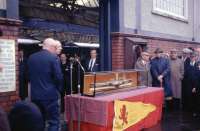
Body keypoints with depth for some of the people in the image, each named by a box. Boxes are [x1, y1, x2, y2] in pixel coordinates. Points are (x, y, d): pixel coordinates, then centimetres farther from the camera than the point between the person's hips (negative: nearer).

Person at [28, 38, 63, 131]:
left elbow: (28, 75, 10)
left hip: (35, 95, 6)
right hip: (50, 95, -6)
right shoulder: (53, 57, -10)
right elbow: (58, 77, -13)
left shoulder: (31, 57, 7)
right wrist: (59, 90, 3)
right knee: (54, 123, 3)